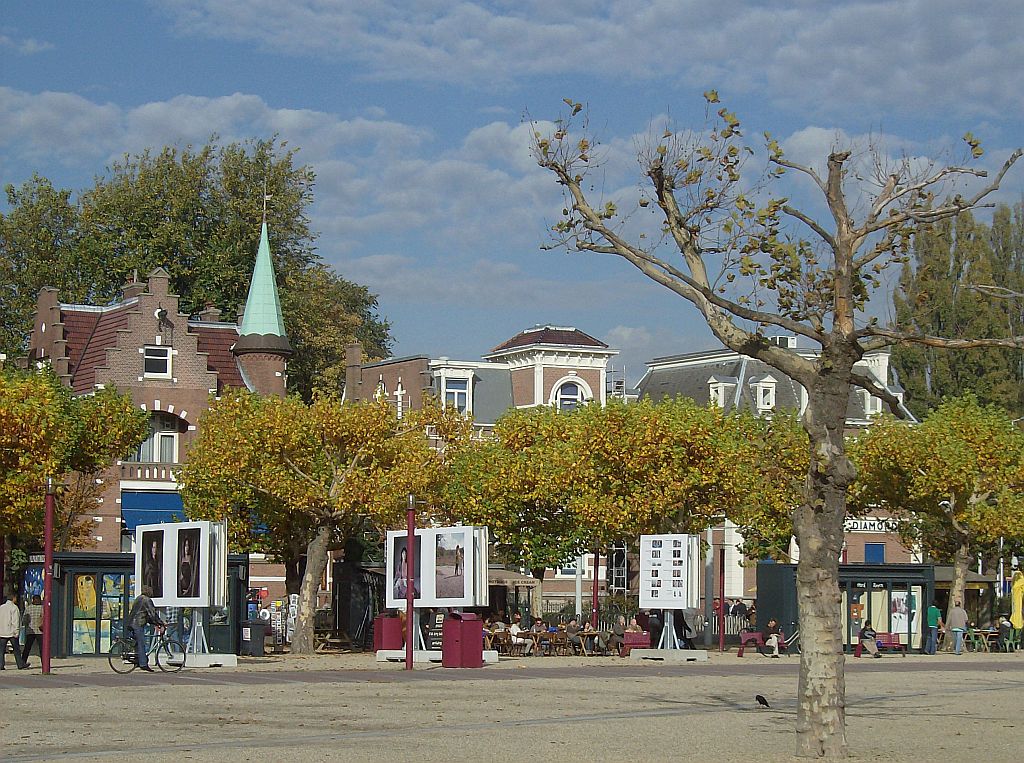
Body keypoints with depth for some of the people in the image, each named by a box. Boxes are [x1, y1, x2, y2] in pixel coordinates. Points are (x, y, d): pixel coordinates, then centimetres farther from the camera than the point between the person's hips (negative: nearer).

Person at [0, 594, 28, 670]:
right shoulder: (14, 608, -9)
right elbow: (15, 621, -14)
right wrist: (16, 632, -11)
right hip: (11, 632, -5)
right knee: (16, 649, 5)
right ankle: (20, 665, 11)